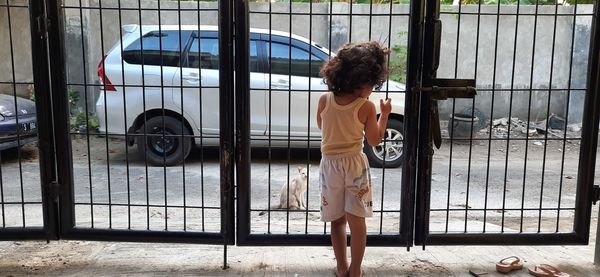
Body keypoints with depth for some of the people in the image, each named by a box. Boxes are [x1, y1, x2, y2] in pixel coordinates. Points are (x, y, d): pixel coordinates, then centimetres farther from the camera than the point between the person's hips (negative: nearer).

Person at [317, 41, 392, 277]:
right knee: (357, 221, 7)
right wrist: (384, 115, 8)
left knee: (337, 221, 13)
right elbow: (374, 140, -2)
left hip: (330, 165, 3)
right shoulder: (367, 107, -13)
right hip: (355, 164, -2)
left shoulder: (324, 100, -5)